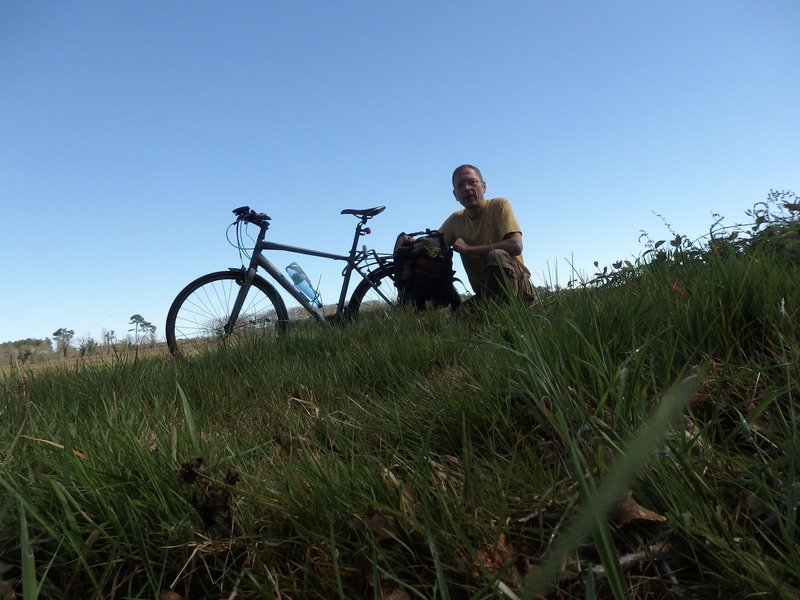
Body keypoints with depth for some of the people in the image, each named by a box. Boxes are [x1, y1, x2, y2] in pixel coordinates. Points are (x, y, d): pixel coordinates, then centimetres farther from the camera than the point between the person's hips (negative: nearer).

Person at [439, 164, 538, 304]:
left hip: (518, 287, -4)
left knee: (497, 255, -32)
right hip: (484, 293, 4)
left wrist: (468, 249, -19)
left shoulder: (499, 205, -10)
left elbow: (516, 245, -23)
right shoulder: (456, 219, 5)